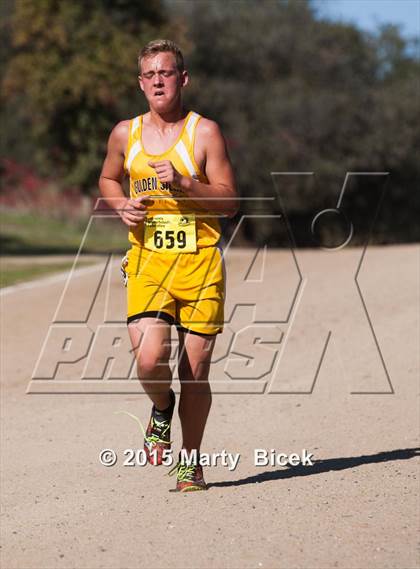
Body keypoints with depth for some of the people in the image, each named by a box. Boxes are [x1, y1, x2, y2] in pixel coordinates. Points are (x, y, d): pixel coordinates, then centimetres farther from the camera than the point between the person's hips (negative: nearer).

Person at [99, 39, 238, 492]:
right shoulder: (125, 134, 7)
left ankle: (191, 462, 20)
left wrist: (184, 184, -19)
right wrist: (121, 206, 4)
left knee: (195, 371, 2)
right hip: (147, 261, 2)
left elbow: (229, 202, -4)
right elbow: (107, 180, 26)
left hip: (200, 262, -1)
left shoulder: (204, 132, -2)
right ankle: (161, 408, 19)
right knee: (149, 360, -17)